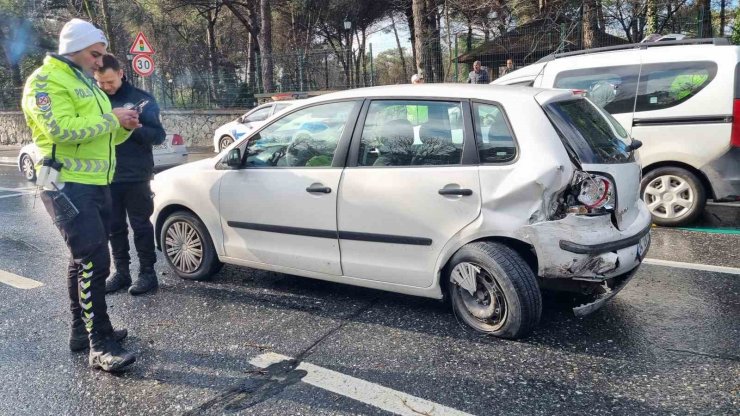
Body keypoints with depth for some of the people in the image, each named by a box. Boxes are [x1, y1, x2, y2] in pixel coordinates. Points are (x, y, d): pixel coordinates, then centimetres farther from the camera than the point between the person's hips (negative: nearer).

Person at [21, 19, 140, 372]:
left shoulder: (85, 83, 21)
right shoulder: (46, 81, -9)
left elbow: (100, 135, 24)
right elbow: (62, 129, -24)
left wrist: (124, 126, 4)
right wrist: (112, 118, -17)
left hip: (95, 184, 10)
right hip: (68, 186, -10)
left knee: (84, 260, 15)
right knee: (93, 262, -14)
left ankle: (82, 330, 27)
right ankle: (100, 346, -9)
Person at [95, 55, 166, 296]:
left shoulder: (141, 99, -3)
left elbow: (158, 136, -7)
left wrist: (133, 127, -22)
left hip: (135, 176, -4)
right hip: (107, 176, 4)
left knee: (141, 226, 3)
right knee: (114, 227, 10)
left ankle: (147, 273, 12)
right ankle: (121, 272, 21)